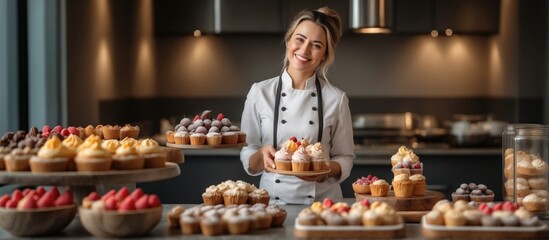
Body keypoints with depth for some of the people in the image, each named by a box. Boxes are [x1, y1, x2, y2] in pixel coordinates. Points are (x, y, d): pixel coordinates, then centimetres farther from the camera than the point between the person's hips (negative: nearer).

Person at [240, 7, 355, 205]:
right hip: (273, 201, 1)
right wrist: (262, 155, -14)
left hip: (322, 201, 0)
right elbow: (249, 163, 6)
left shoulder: (336, 99, 1)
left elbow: (345, 160, 7)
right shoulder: (260, 93, 2)